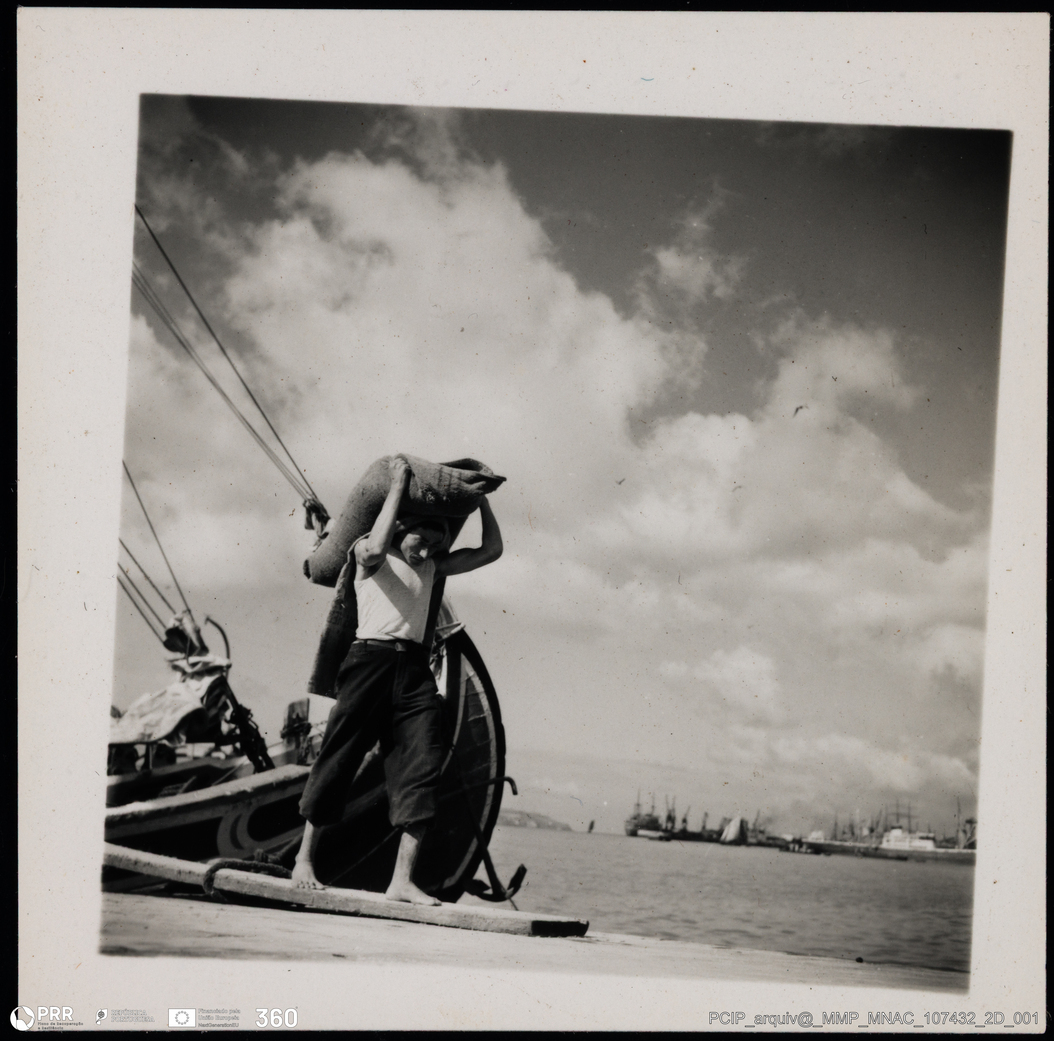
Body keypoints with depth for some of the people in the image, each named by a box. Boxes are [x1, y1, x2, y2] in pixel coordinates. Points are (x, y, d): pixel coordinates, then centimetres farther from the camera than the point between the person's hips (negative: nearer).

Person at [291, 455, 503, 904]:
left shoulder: (432, 564, 21)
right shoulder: (367, 552, 6)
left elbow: (491, 550, 22)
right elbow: (374, 550, -19)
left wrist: (480, 497, 18)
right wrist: (396, 487, -12)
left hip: (414, 667, 5)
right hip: (371, 659, -5)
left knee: (422, 768, -7)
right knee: (338, 760, -1)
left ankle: (402, 880, -7)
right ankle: (304, 858, 15)